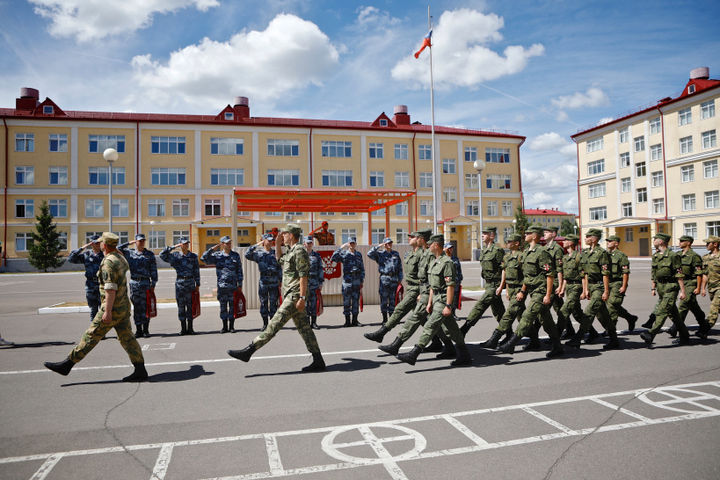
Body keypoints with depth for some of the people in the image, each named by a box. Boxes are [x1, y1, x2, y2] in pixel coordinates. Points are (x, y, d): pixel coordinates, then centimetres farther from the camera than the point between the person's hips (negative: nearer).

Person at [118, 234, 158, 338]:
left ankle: (146, 329, 7)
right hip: (134, 283, 2)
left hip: (145, 283, -1)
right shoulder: (130, 253, 10)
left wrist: (153, 283, -3)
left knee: (145, 307, -1)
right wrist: (129, 243, 6)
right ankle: (138, 330, 10)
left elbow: (153, 270, 4)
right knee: (136, 307, 5)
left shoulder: (150, 254, 5)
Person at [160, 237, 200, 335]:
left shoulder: (193, 256, 6)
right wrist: (173, 247, -8)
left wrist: (197, 284, 4)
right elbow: (162, 255, -7)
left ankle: (190, 328, 9)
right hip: (180, 282, 0)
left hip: (190, 282, 0)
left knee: (190, 305, 2)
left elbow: (196, 271, 7)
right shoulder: (175, 256, 4)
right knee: (181, 305, 3)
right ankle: (183, 328, 11)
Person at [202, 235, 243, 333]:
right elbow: (204, 258, -3)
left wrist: (240, 284, 3)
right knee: (223, 306, 5)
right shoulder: (217, 255, 4)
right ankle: (225, 326, 16)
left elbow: (239, 270, 7)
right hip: (221, 285, 0)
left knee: (232, 305, 3)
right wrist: (212, 249, -6)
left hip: (233, 285, 0)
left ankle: (231, 326, 12)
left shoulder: (236, 255, 6)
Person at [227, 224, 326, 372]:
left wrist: (302, 298, -23)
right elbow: (280, 260, 38)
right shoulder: (291, 251, 19)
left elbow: (303, 276, -19)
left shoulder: (299, 251, -12)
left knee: (275, 324, -9)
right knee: (304, 328, 9)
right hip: (290, 295, 11)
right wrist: (278, 244, 25)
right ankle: (318, 361, 11)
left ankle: (248, 351, -8)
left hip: (294, 295, -11)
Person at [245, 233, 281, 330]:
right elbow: (247, 255, -14)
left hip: (274, 282, 1)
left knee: (273, 303, 2)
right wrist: (256, 245, -14)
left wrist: (281, 280, 6)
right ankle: (265, 323, 17)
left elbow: (279, 268, 10)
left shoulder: (275, 253, 9)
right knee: (263, 303, 5)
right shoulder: (258, 253, 3)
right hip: (263, 281, -1)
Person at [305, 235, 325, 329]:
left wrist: (321, 282, 3)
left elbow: (320, 269, 9)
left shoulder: (317, 255, 9)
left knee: (314, 302, 4)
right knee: (304, 302, 0)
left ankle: (314, 322, 11)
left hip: (314, 283, 2)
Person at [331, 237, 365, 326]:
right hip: (347, 281, -3)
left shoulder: (359, 254, 12)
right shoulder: (344, 254, 2)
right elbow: (333, 258, -13)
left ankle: (355, 321, 13)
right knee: (346, 301, 0)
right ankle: (347, 321, 7)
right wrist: (340, 248, -16)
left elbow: (362, 269, 14)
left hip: (357, 281, 3)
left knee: (356, 301, 5)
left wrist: (362, 281, 8)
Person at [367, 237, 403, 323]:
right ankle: (385, 318, 7)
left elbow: (400, 267, 15)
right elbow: (369, 254, -10)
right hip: (384, 279, -2)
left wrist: (400, 278, 9)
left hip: (394, 279, 2)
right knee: (384, 299, -1)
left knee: (392, 299, 6)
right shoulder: (380, 254, 5)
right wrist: (378, 246, -10)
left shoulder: (396, 254, 13)